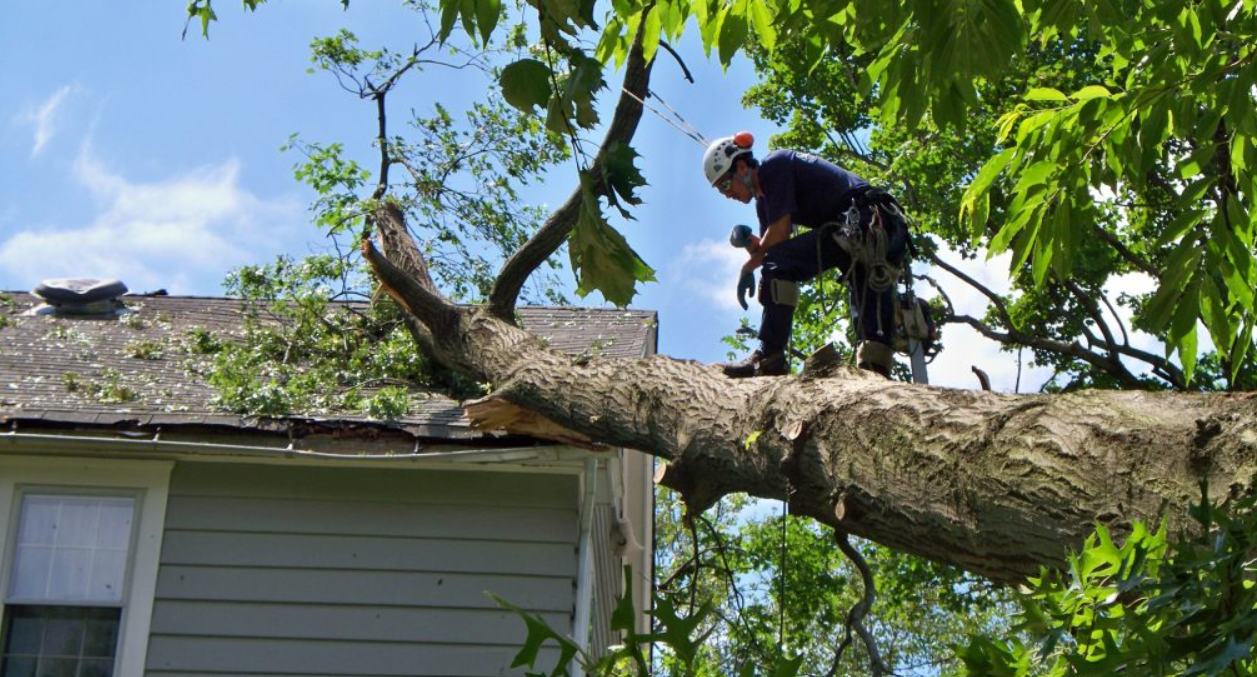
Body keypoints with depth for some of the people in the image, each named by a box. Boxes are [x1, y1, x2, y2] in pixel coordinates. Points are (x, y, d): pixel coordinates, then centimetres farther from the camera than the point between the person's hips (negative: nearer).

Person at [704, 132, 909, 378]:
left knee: (779, 266, -17)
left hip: (866, 220, -11)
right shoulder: (763, 200, 24)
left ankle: (768, 358, -24)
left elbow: (780, 233, -11)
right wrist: (749, 243, -1)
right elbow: (771, 245, 18)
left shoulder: (774, 165, -4)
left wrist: (748, 267, 0)